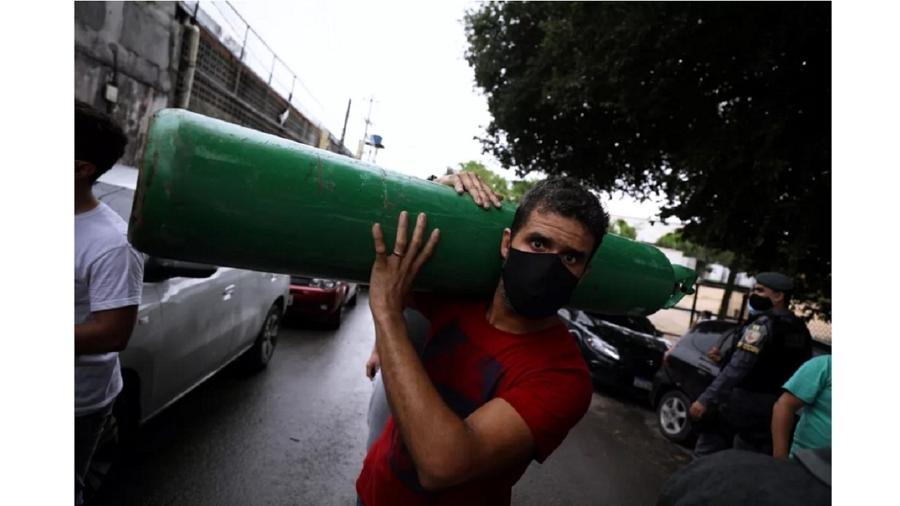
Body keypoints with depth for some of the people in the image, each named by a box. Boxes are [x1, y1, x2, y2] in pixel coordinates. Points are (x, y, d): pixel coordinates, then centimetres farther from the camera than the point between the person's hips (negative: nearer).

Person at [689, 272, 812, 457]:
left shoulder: (763, 324, -15)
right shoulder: (801, 330, 10)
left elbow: (737, 367, -23)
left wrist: (705, 400, -24)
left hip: (743, 402, -8)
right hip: (775, 408, 8)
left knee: (707, 452, 3)